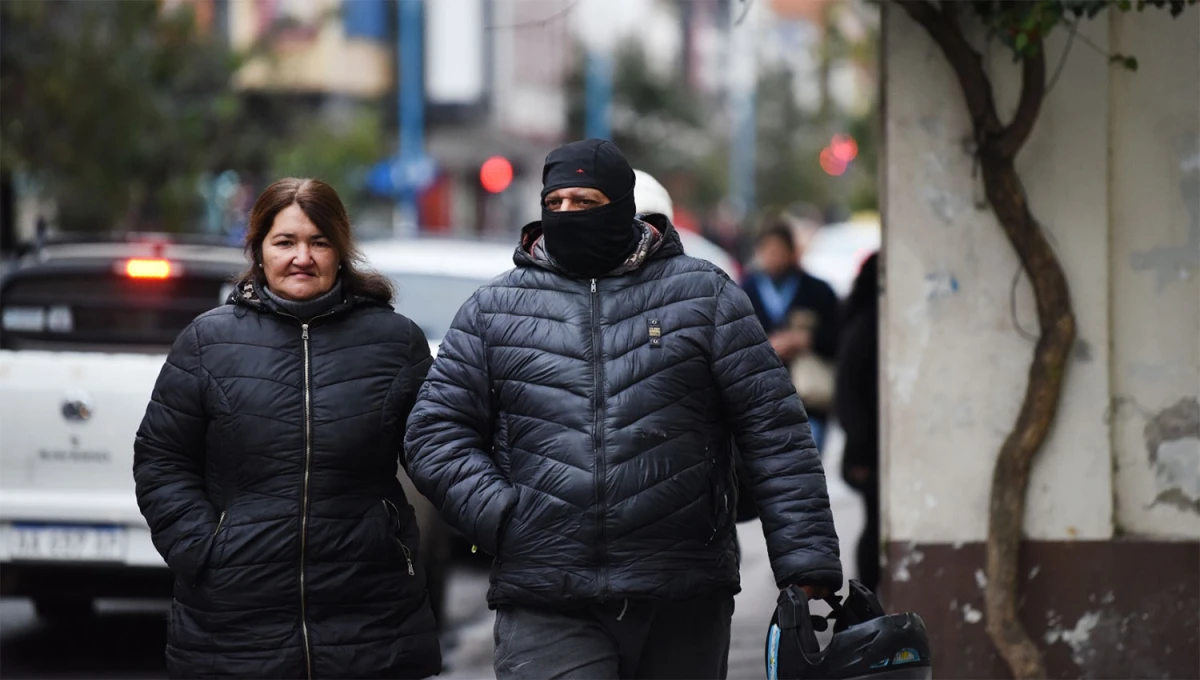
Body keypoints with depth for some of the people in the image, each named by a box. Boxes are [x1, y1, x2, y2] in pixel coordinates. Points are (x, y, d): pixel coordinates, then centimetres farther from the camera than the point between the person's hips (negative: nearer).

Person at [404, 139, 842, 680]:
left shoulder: (703, 294, 6)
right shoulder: (495, 308, 9)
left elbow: (775, 432, 3)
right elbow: (437, 432, 11)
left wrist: (807, 561, -5)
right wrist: (501, 516, -6)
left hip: (685, 613, 1)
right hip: (547, 613, 0)